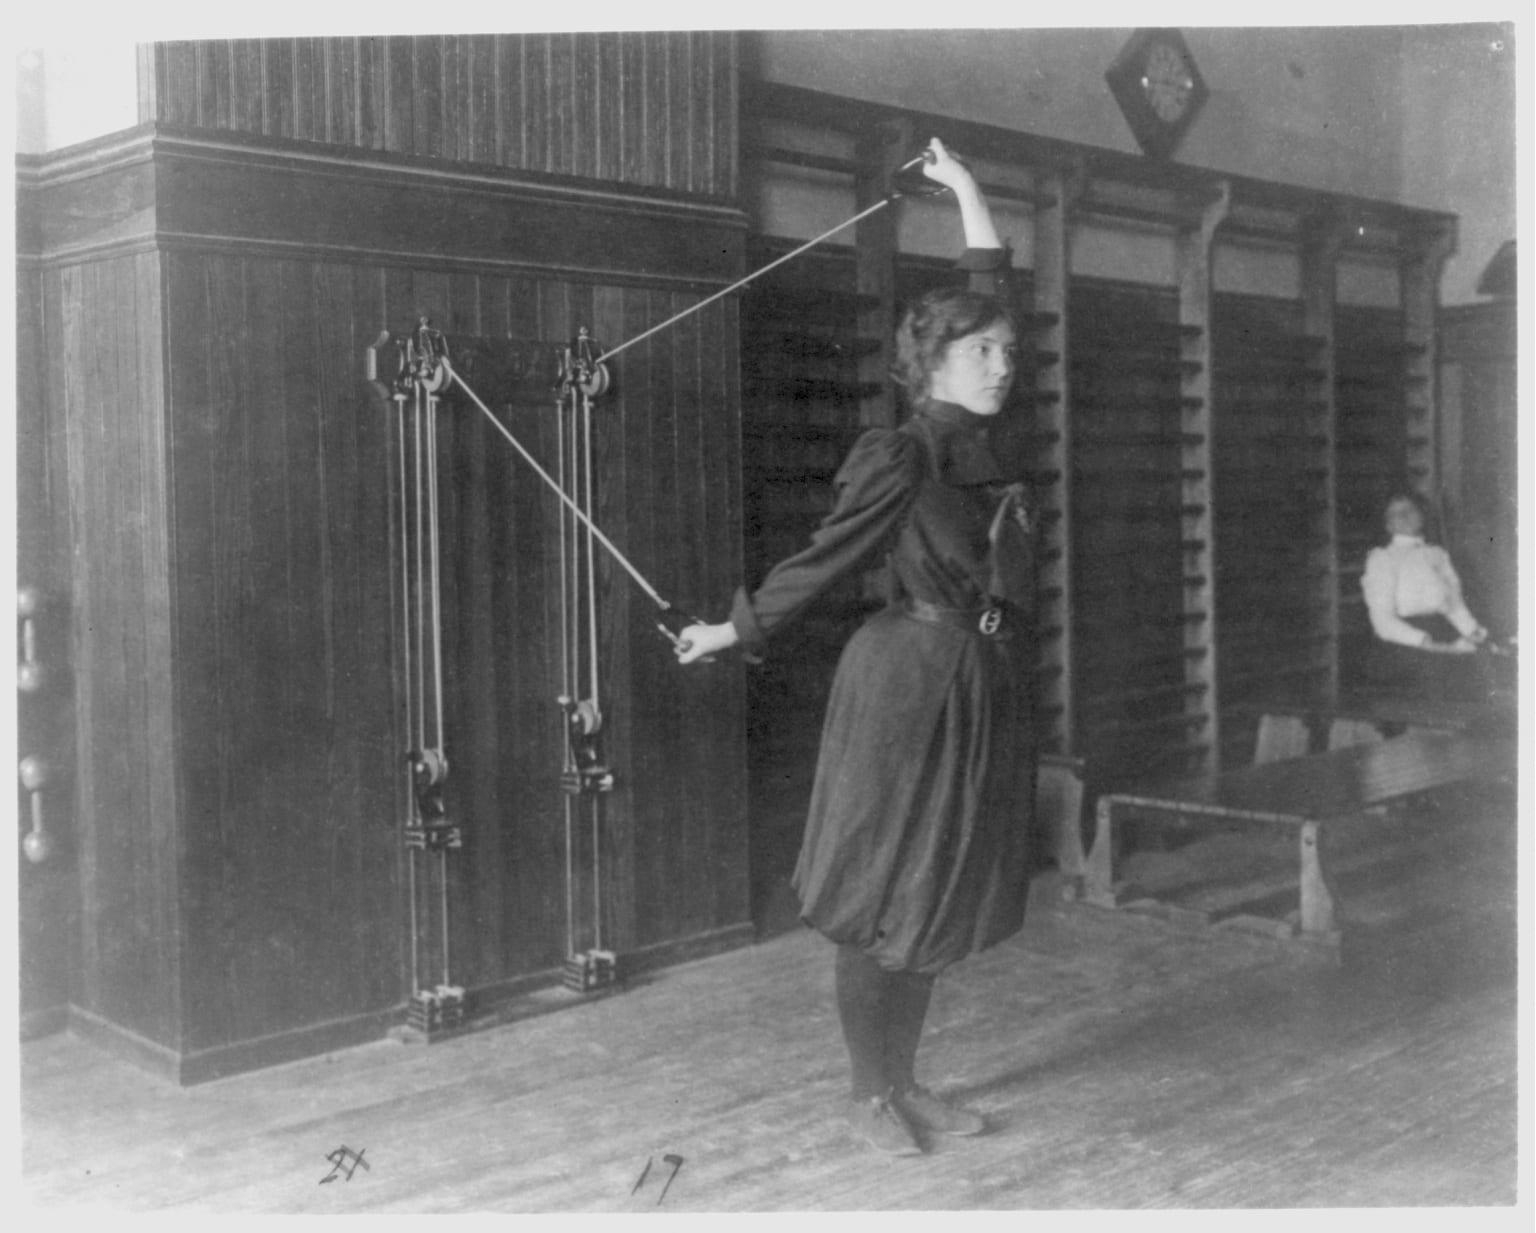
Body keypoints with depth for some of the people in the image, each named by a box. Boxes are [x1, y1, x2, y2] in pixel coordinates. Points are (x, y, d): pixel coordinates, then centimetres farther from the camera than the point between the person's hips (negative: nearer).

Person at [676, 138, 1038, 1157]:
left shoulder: (975, 440, 7)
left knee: (945, 898, 13)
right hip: (909, 686, -8)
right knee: (885, 899, 3)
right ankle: (871, 1095, 16)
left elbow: (989, 288, 16)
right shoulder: (898, 457, -13)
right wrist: (737, 630, 0)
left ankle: (906, 1081, 25)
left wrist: (967, 191, 21)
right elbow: (826, 559, -4)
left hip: (985, 691, 8)